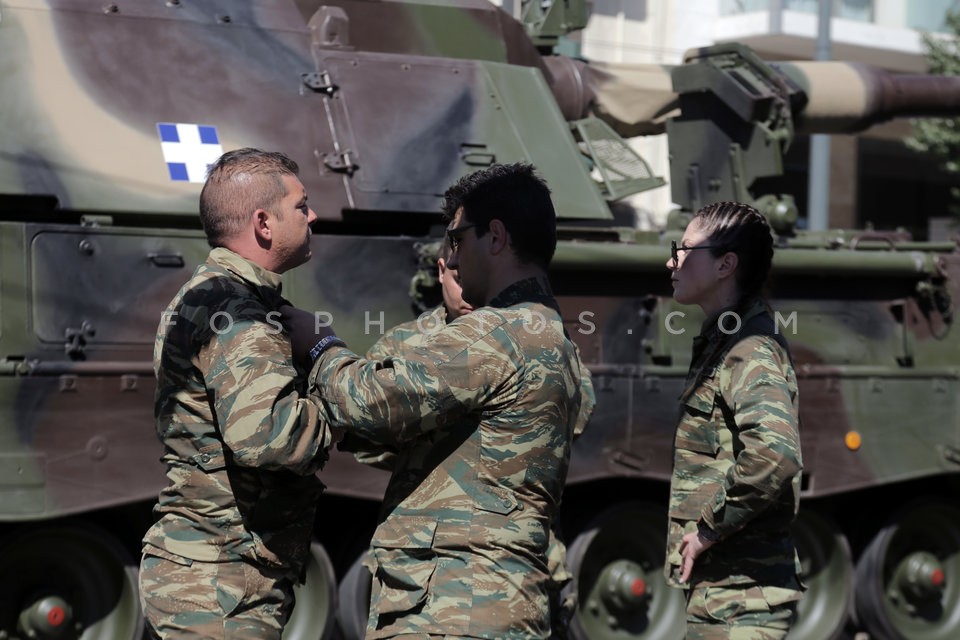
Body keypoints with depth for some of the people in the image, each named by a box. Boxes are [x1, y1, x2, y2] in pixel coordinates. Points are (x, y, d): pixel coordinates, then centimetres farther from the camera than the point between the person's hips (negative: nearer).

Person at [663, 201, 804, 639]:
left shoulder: (751, 350, -16)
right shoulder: (720, 342, 16)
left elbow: (775, 452, -34)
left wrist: (710, 528, -22)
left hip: (737, 591, -10)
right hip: (717, 583, 10)